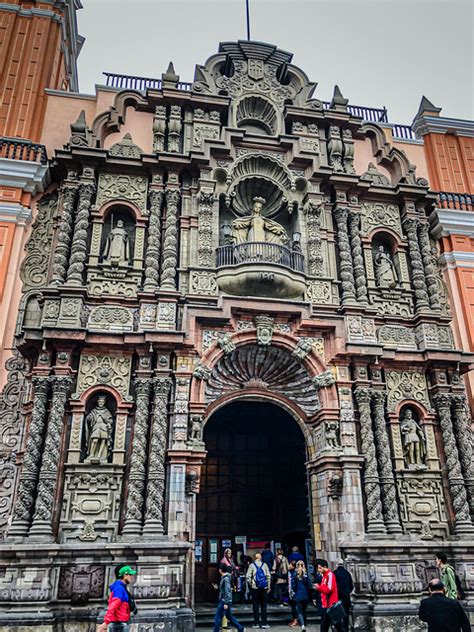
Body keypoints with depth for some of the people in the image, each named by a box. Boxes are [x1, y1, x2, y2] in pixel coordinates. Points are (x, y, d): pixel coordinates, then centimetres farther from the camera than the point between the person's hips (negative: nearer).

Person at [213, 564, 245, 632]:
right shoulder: (224, 578, 9)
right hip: (223, 601, 10)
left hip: (224, 601, -10)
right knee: (229, 616, 18)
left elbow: (227, 591, -22)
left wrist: (226, 603, -21)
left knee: (218, 618, -2)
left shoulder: (226, 579, -20)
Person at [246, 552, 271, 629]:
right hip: (264, 588, 1)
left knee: (255, 605, 7)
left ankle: (256, 623, 8)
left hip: (255, 588, -1)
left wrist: (251, 584, 7)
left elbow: (248, 577, -7)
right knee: (263, 605, 8)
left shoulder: (252, 565, -2)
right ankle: (264, 623, 7)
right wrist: (268, 587, 7)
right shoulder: (264, 565, 2)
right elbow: (268, 576, 1)